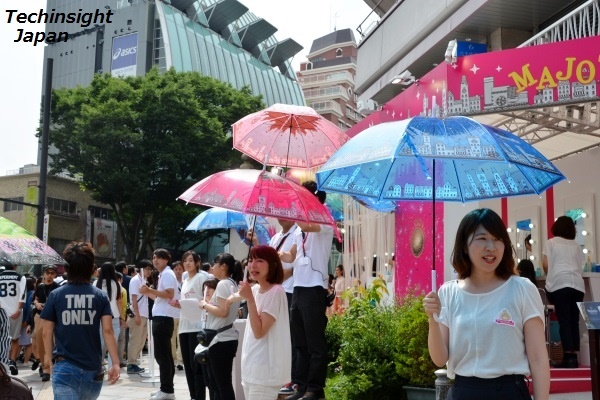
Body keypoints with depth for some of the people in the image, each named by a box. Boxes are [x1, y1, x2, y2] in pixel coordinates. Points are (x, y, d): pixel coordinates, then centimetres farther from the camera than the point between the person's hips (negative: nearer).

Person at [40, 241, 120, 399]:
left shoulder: (56, 295, -2)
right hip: (93, 368, 2)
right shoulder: (101, 296, 0)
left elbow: (47, 331, 2)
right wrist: (115, 363, -8)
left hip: (65, 367, -2)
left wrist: (48, 354, 20)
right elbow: (107, 330, -8)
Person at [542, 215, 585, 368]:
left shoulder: (551, 242, 10)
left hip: (560, 283, -3)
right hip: (577, 284, 3)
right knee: (574, 321, 7)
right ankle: (574, 357, 4)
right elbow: (579, 266, 19)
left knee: (564, 321, -6)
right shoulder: (576, 245, 20)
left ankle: (569, 357, -13)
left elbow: (545, 265, 5)